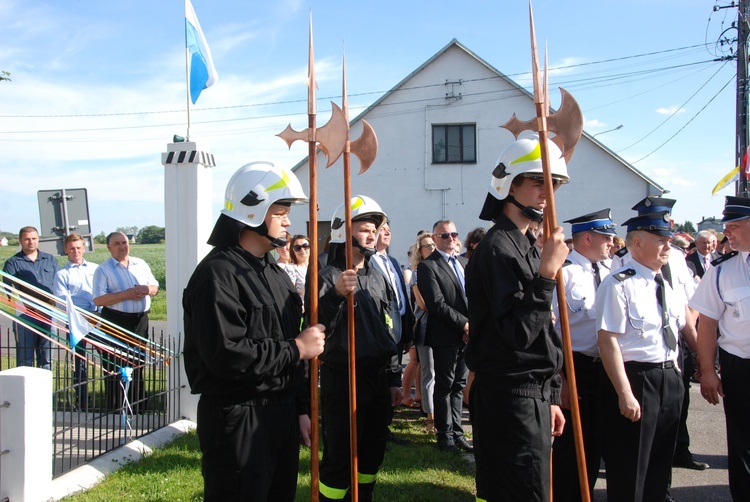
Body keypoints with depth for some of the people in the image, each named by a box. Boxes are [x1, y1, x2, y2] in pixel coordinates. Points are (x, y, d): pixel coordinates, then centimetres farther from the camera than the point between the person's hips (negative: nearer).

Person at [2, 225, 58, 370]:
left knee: (46, 358, 10)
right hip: (25, 316, -3)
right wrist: (26, 304, -17)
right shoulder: (12, 263, 5)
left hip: (48, 314, 3)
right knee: (25, 359, -1)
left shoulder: (51, 260, 16)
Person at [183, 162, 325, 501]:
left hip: (282, 413, 9)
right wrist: (296, 348, -16)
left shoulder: (275, 273, 15)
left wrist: (301, 408, 16)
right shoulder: (218, 273, -16)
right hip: (237, 419, -9)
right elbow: (227, 354, -26)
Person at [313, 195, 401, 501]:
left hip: (378, 379, 7)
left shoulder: (378, 278, 13)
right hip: (342, 381, -6)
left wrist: (394, 379, 16)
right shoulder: (328, 276, -7)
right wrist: (336, 295, -32)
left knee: (372, 454, 15)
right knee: (340, 459, -3)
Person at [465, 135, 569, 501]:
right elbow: (518, 333, -23)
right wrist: (547, 274, -26)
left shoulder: (528, 246, 15)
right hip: (511, 399, -9)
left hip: (533, 397, 9)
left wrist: (550, 397, 20)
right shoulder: (497, 249, -15)